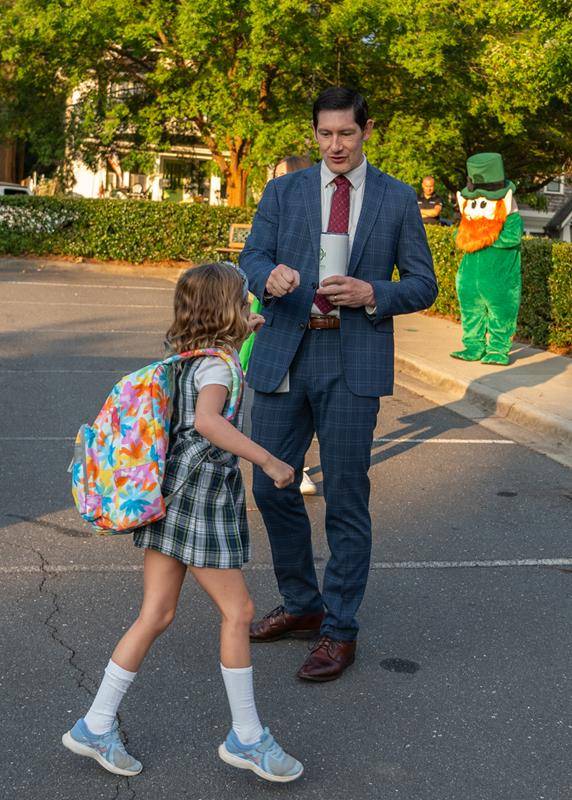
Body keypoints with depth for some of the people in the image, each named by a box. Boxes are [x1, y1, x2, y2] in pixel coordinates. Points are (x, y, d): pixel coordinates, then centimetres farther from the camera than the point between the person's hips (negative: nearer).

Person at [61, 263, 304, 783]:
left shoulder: (184, 358, 12)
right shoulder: (216, 366, -16)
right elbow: (207, 420, -35)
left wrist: (239, 333, 36)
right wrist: (268, 461, -32)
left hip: (170, 499, 9)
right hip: (202, 504, -9)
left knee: (157, 615, 12)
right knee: (238, 611, 3)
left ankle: (96, 727, 18)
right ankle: (247, 738, 14)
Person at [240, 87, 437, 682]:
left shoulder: (398, 199, 6)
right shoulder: (283, 191, 10)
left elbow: (422, 285, 6)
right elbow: (251, 258, 1)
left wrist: (371, 294, -13)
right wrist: (270, 277, -23)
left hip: (352, 361, -3)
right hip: (284, 354, 3)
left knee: (345, 499, 1)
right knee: (271, 487, 9)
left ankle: (338, 630, 15)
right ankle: (301, 605, 30)